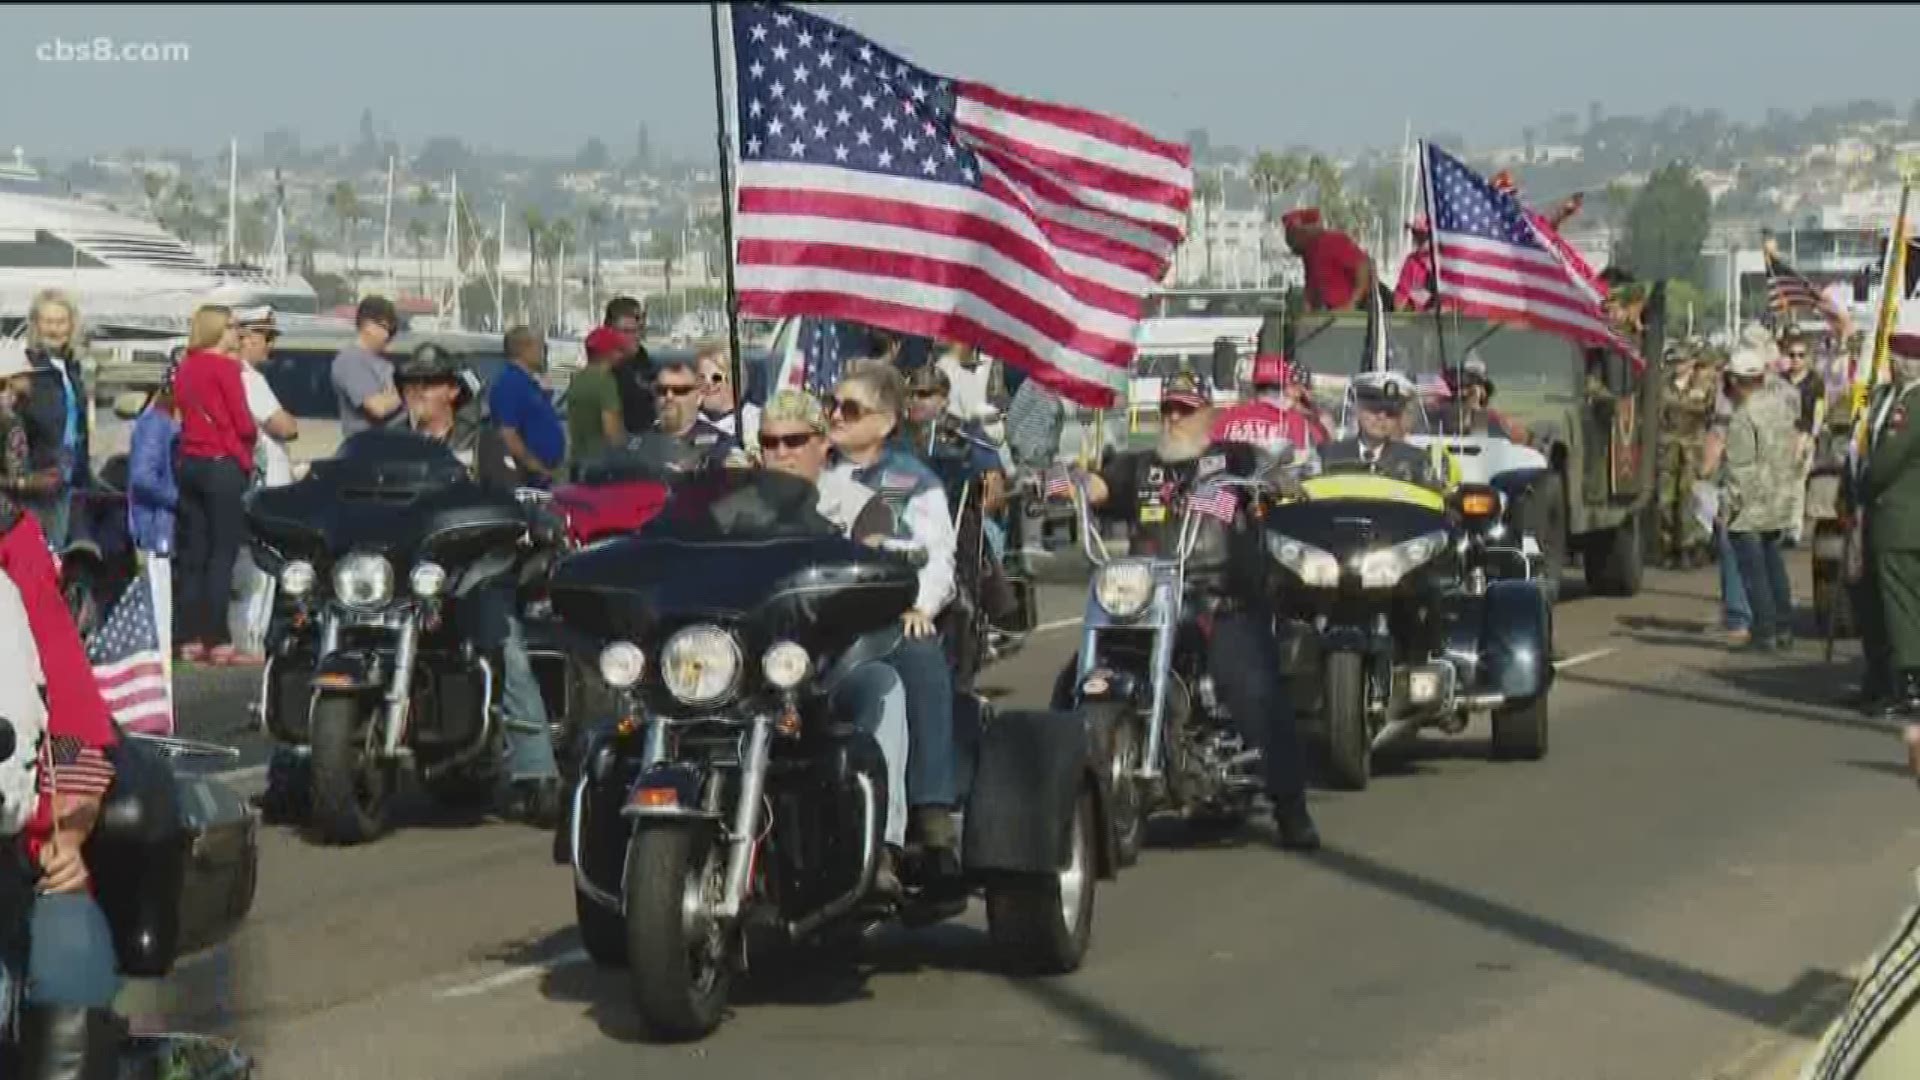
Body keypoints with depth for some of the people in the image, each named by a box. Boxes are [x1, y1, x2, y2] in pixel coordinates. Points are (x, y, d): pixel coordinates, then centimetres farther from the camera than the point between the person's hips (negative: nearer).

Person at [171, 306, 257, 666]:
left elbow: (181, 412, 15)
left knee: (192, 554, 8)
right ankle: (217, 641, -6)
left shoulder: (185, 367, 10)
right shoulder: (225, 367, -11)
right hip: (223, 465, -7)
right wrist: (251, 434, 8)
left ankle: (190, 639, 9)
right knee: (223, 555, -4)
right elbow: (244, 423, -12)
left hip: (189, 463, 7)